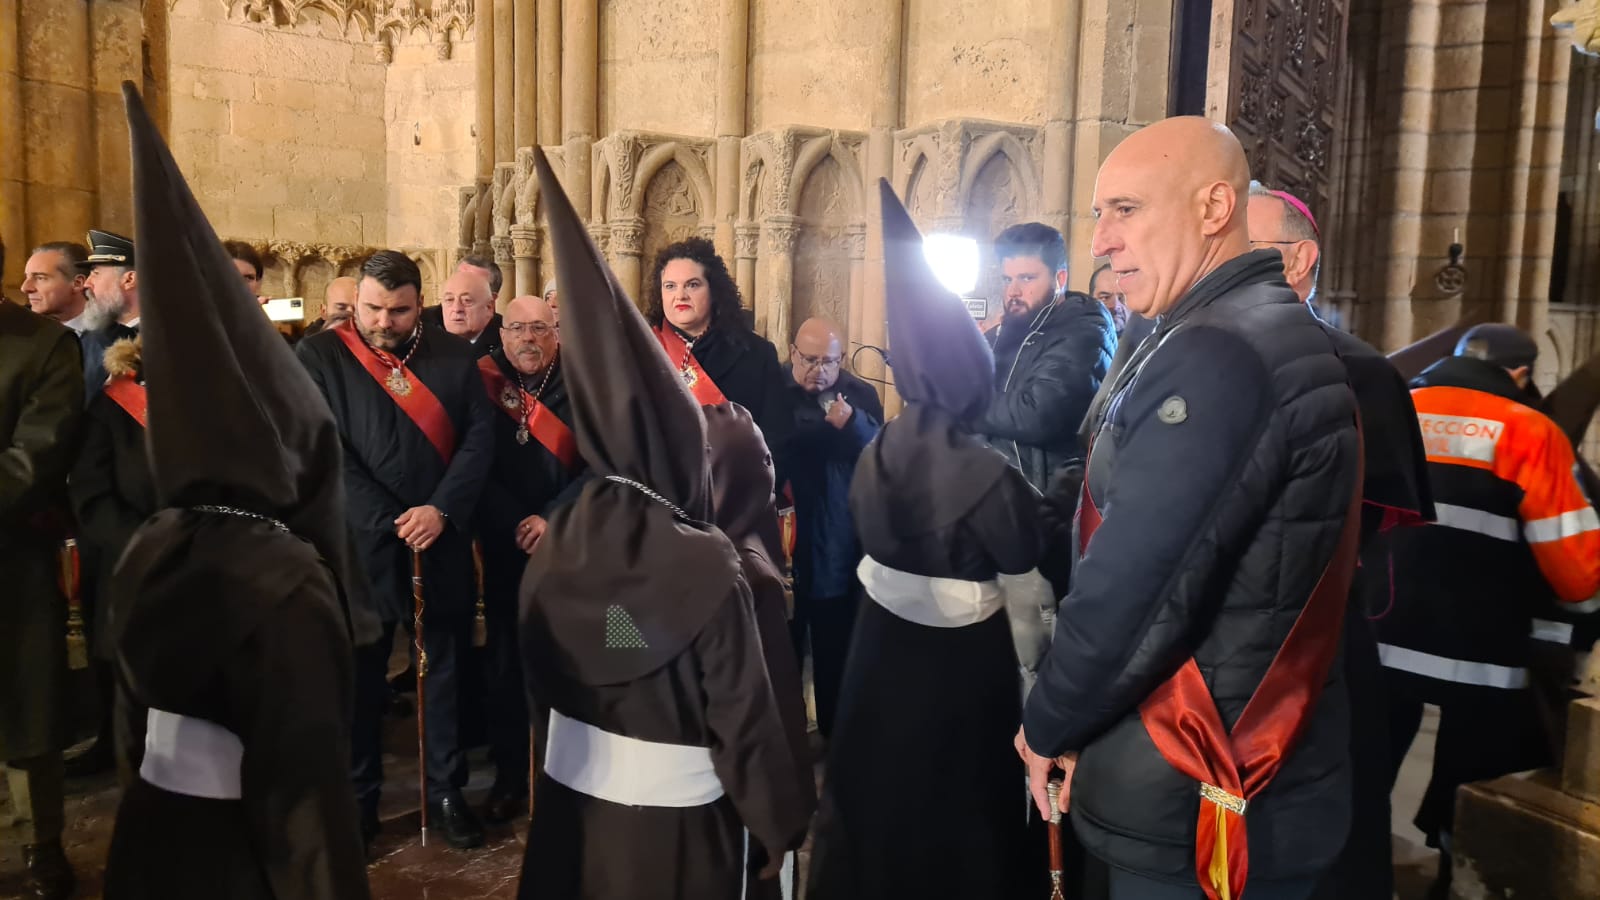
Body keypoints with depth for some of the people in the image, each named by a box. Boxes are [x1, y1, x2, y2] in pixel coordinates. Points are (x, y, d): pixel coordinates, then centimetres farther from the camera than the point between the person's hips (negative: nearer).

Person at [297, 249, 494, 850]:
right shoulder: (319, 356, -2)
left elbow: (479, 438, 0)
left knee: (446, 669, 10)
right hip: (360, 543, -2)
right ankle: (357, 800, 23)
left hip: (443, 542, 2)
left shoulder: (453, 354, 6)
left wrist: (440, 509, -14)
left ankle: (447, 793, 23)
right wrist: (387, 523, -15)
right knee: (359, 676, 8)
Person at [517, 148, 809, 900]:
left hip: (572, 798, 5)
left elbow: (537, 682, 4)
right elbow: (743, 713, -18)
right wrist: (778, 826, -5)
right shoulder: (705, 565, -24)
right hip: (675, 819, -4)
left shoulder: (554, 546, -9)